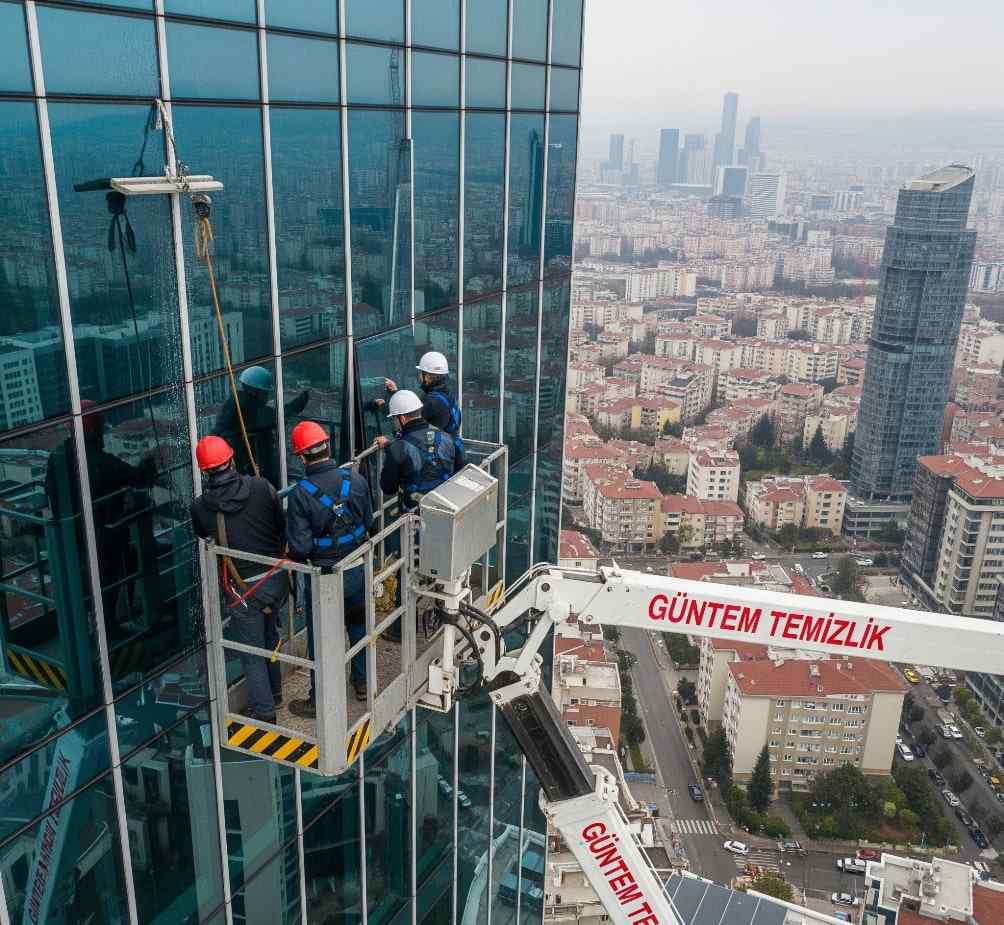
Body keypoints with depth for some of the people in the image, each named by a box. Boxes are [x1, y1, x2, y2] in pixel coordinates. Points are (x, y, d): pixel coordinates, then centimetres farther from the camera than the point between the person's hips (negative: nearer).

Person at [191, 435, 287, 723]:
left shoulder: (200, 506, -13)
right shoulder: (261, 487, -12)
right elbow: (282, 524, -1)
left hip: (244, 586, -3)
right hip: (277, 577, 3)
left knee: (252, 651, 13)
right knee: (270, 635, 26)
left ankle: (264, 710, 23)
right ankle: (274, 691, 43)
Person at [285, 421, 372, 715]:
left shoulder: (301, 494, -22)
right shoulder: (355, 480, -11)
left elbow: (300, 547, -20)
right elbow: (368, 522, 0)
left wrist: (295, 557, 2)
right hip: (357, 570, 4)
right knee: (358, 626, 25)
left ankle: (318, 700, 25)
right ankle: (362, 682, 42)